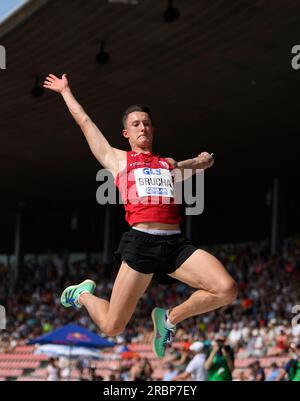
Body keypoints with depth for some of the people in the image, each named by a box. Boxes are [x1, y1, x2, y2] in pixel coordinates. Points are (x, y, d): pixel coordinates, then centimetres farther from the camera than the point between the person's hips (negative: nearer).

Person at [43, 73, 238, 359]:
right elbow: (84, 121, 24)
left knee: (226, 290, -19)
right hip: (141, 242, -3)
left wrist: (203, 160, 27)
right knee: (111, 327, -4)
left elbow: (206, 160, 46)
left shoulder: (169, 164, 25)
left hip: (176, 244, 4)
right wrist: (65, 91, 33)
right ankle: (84, 294, 32)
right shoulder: (117, 159, 16)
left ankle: (169, 318, 5)